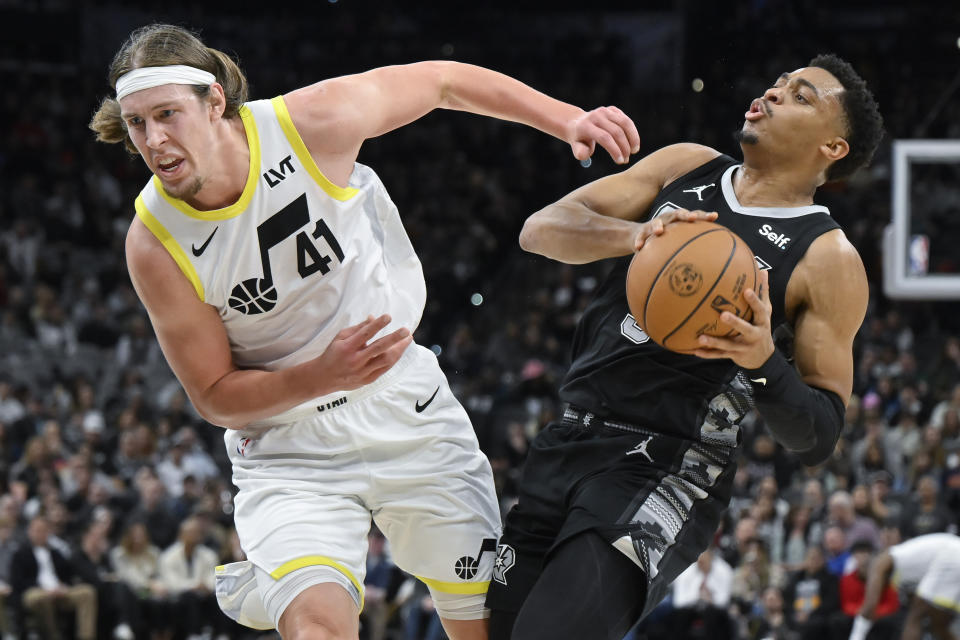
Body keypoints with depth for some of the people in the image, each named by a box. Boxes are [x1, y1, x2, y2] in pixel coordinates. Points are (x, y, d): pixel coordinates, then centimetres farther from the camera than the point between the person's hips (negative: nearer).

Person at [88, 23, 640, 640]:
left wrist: (569, 120, -5)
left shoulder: (311, 122, -19)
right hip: (288, 449, -2)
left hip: (408, 411, 2)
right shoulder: (154, 243, -18)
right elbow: (215, 397, -10)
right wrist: (322, 376, -26)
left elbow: (442, 81, -1)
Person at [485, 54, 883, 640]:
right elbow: (540, 229, 2)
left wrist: (764, 361, -23)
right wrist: (634, 234, -17)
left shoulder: (830, 260, -2)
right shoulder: (686, 168, 13)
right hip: (571, 439, 6)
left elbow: (818, 440, -3)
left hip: (670, 470, -6)